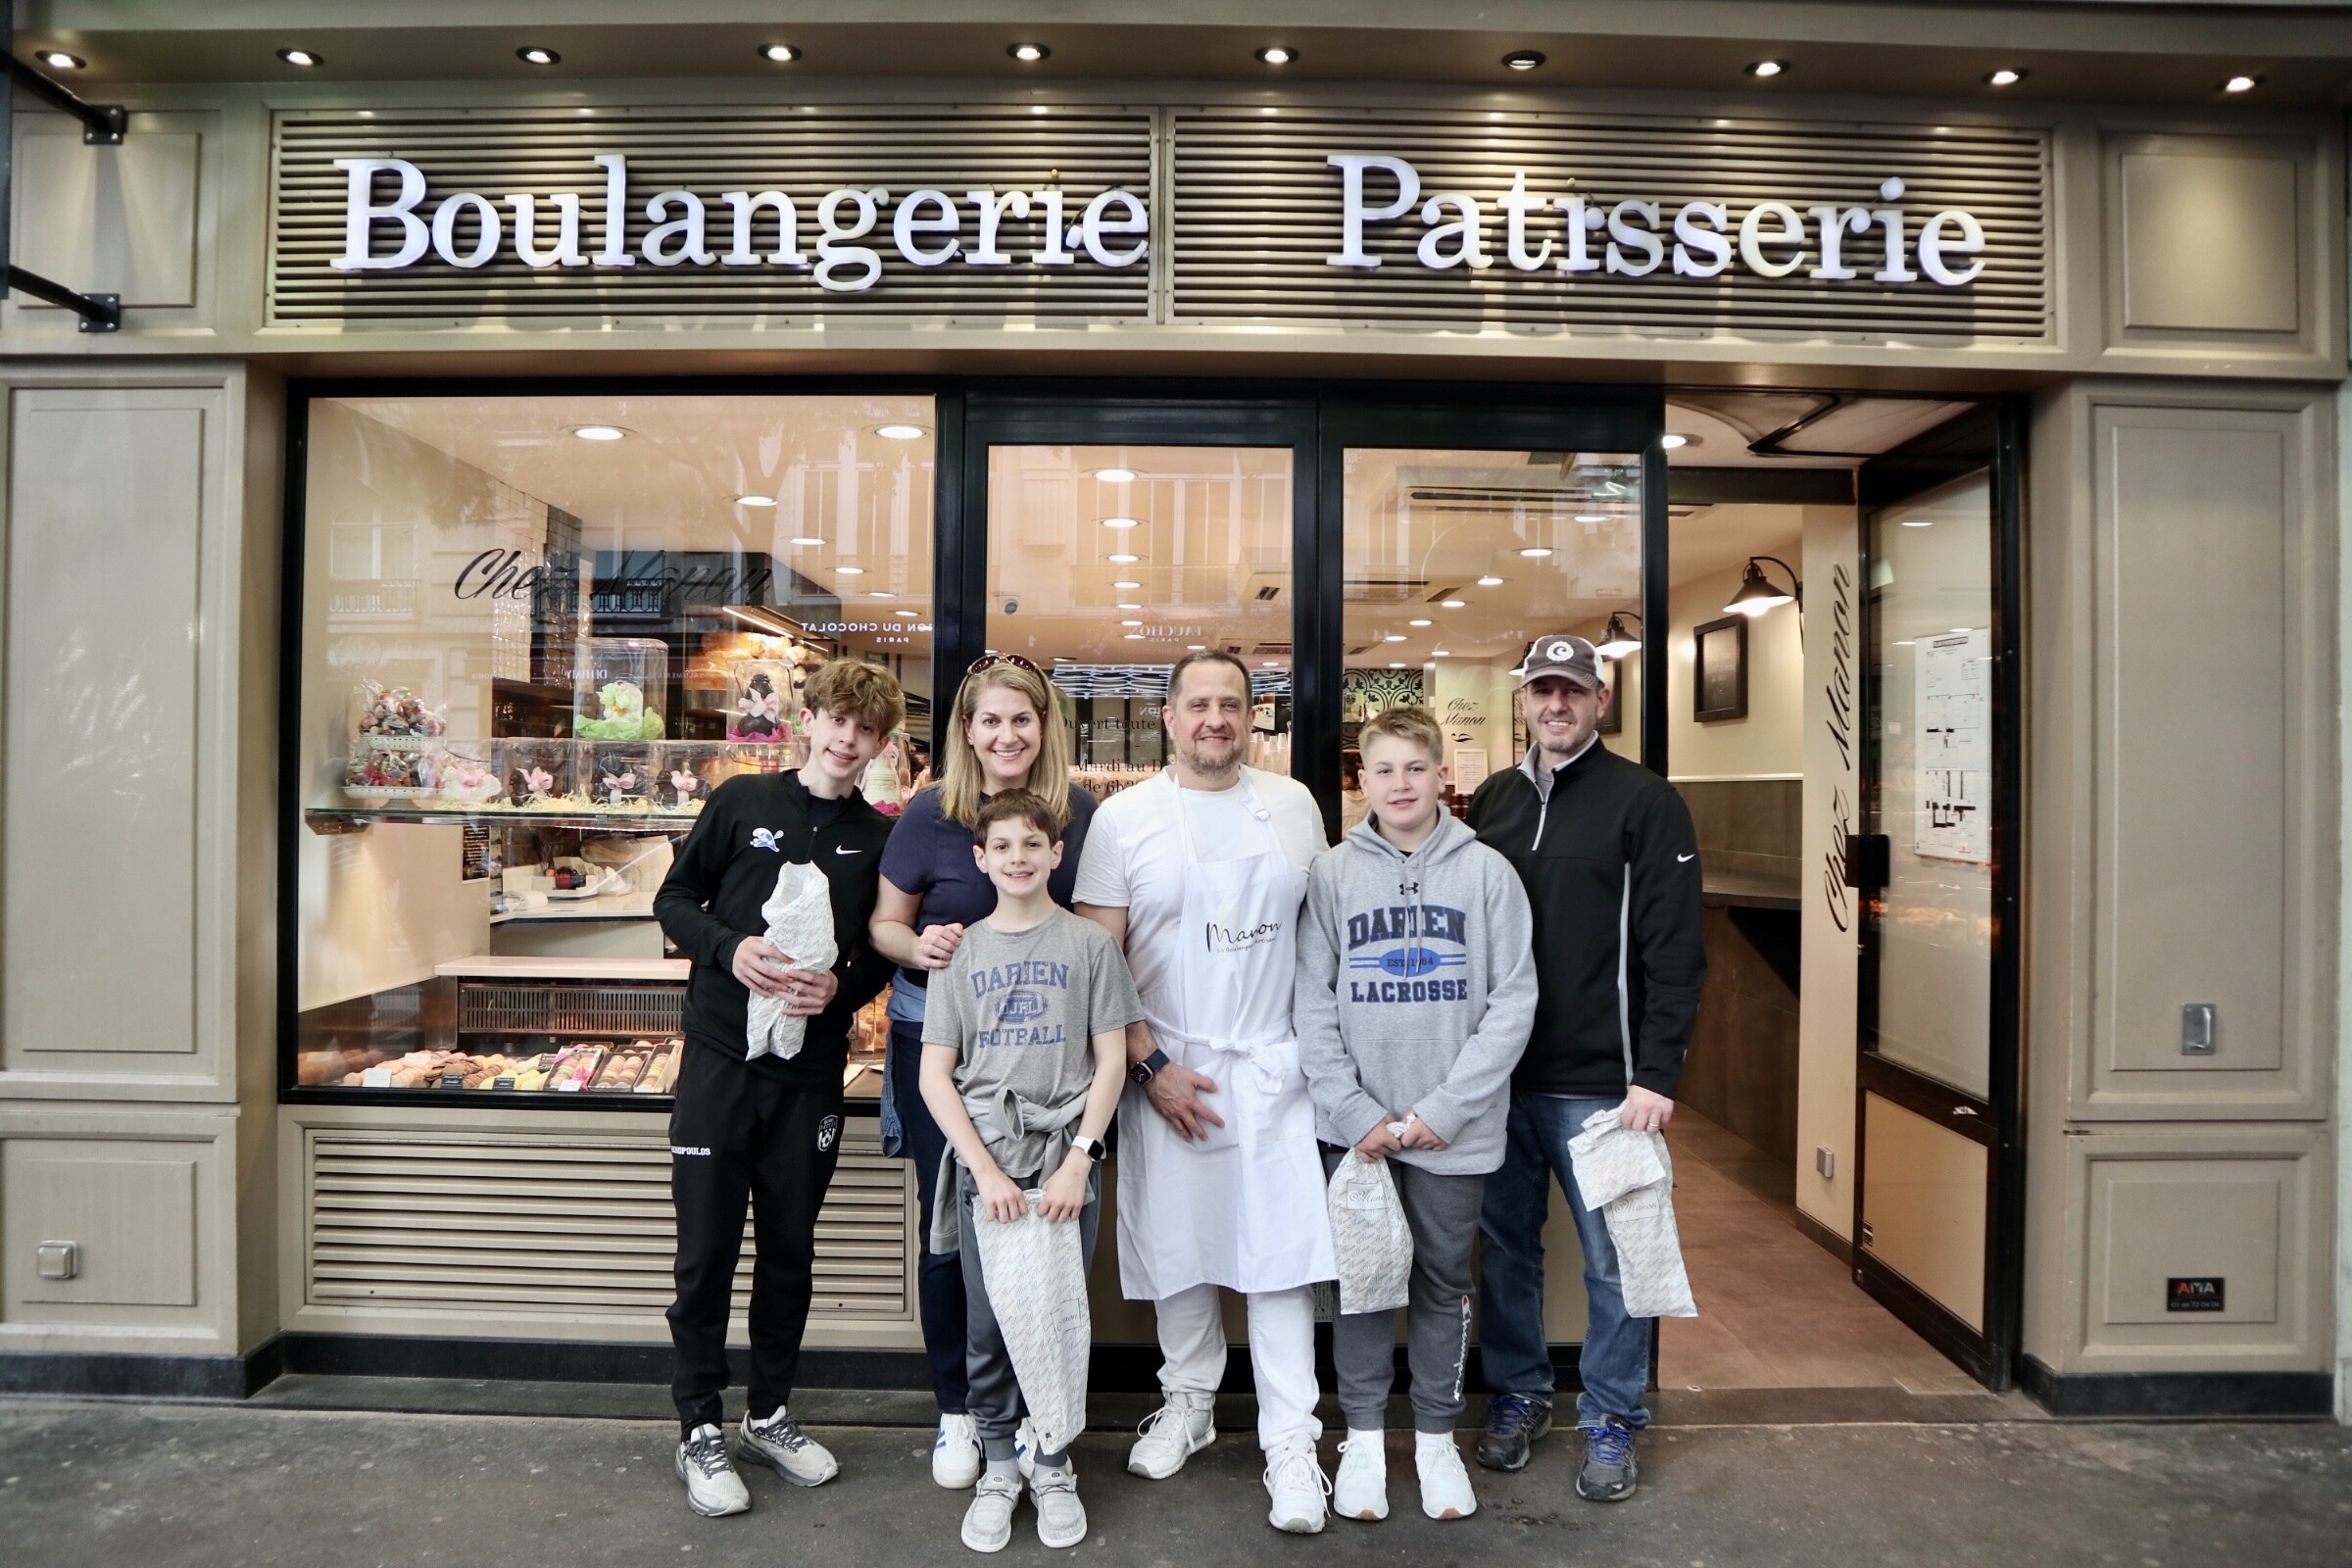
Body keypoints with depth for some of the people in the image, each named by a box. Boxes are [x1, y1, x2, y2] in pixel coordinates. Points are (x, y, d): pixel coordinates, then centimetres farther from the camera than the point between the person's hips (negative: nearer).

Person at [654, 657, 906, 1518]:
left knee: (790, 1248, 13)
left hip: (812, 1068, 2)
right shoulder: (742, 802, -1)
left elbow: (881, 954, 8)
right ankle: (699, 1429, 22)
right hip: (720, 1057, -2)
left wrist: (841, 988, -12)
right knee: (706, 1250, 5)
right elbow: (674, 898, 3)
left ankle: (771, 1414, 31)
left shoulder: (877, 837, 3)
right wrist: (729, 949, -15)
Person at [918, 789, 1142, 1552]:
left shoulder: (1090, 944, 1)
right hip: (983, 1159, 1)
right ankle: (998, 1468, 27)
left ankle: (1054, 1467, 27)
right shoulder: (962, 951, 4)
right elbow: (934, 1075, 2)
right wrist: (985, 1169, -8)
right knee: (987, 1324, 8)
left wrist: (1079, 1160, -9)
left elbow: (1111, 1062, 0)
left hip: (1066, 1156, -1)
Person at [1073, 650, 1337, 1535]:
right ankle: (1189, 1400, 34)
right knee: (1175, 1244, 11)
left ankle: (1290, 1443, 13)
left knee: (1281, 1248, 0)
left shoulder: (1294, 806, 5)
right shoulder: (1124, 818, -2)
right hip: (1166, 1067, 0)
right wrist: (1151, 1066, -9)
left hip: (1274, 1068, 1)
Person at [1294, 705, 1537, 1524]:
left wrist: (1445, 1107, -11)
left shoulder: (1487, 871, -2)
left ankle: (1437, 1436, 30)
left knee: (1445, 1280, 13)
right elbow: (1312, 1002, -2)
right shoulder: (1332, 874, 0)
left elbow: (1513, 1000, -5)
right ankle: (1363, 1434, 28)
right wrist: (1354, 1109, -10)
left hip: (1456, 1128, 0)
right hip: (1355, 1126, 0)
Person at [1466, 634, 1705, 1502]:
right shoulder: (1491, 800, 10)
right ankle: (1517, 1396, 32)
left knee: (1612, 1258, 7)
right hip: (1496, 1074, 4)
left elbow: (1673, 950, -9)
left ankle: (1612, 1419, 25)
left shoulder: (1645, 801, -4)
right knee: (1507, 1245, 14)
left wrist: (1657, 1074, -15)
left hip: (1598, 1083, -4)